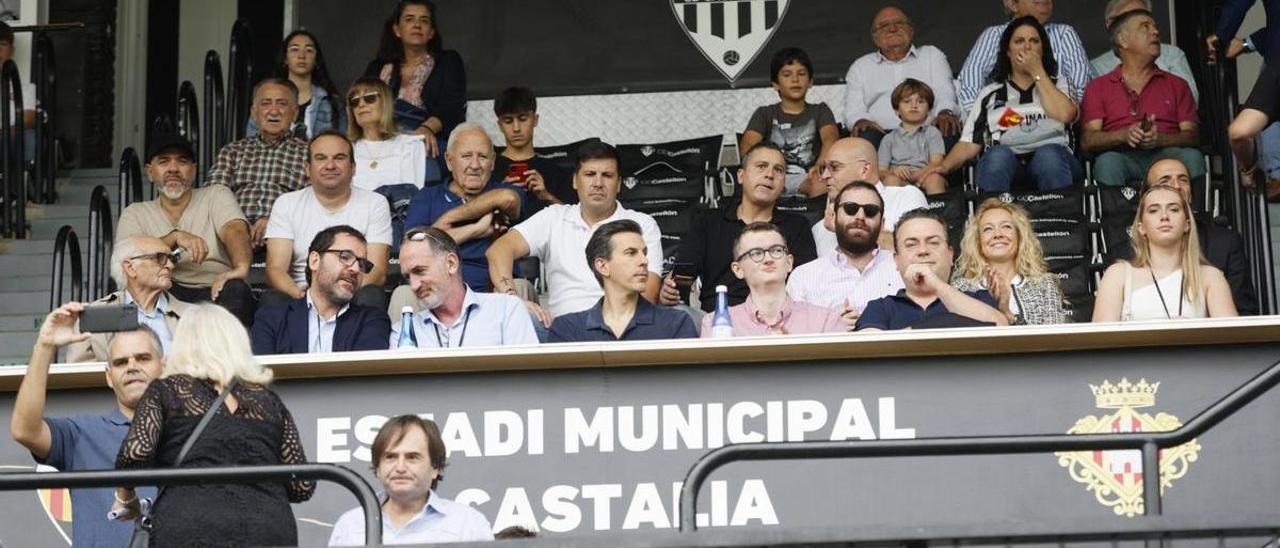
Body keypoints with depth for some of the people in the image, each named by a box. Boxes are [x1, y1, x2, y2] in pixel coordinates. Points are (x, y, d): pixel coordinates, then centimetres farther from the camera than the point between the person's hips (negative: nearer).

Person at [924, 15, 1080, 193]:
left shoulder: (1059, 83, 25)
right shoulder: (990, 94, 25)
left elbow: (1064, 115, 1)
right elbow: (969, 143, 15)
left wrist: (1037, 72, 8)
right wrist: (944, 166, -6)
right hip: (1004, 164, 0)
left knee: (1049, 154, -37)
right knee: (998, 155, -36)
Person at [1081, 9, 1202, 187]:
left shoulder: (1176, 85, 24)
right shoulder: (1098, 87, 19)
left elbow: (1192, 135, 10)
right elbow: (1087, 140, 6)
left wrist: (1159, 138, -12)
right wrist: (1124, 135, -14)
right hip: (1123, 156, -2)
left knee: (1192, 157, -32)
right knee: (1108, 162, -36)